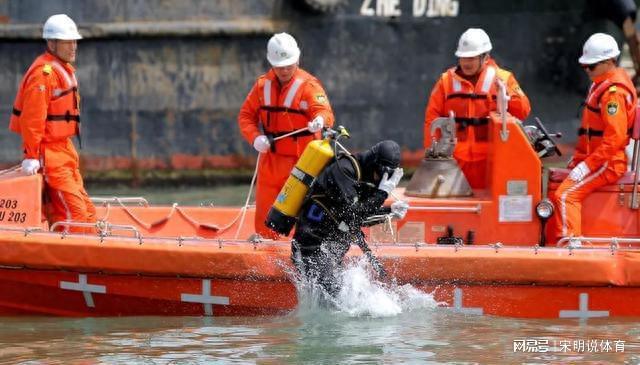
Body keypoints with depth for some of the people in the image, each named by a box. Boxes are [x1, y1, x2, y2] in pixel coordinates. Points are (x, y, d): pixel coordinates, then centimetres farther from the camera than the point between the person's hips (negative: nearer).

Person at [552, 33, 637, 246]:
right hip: (595, 160, 11)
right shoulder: (601, 84, 15)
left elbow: (615, 139, -25)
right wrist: (578, 159, 16)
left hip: (607, 164, -11)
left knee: (566, 195, -24)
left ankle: (571, 244, -30)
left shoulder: (614, 92, -19)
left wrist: (587, 165, -22)